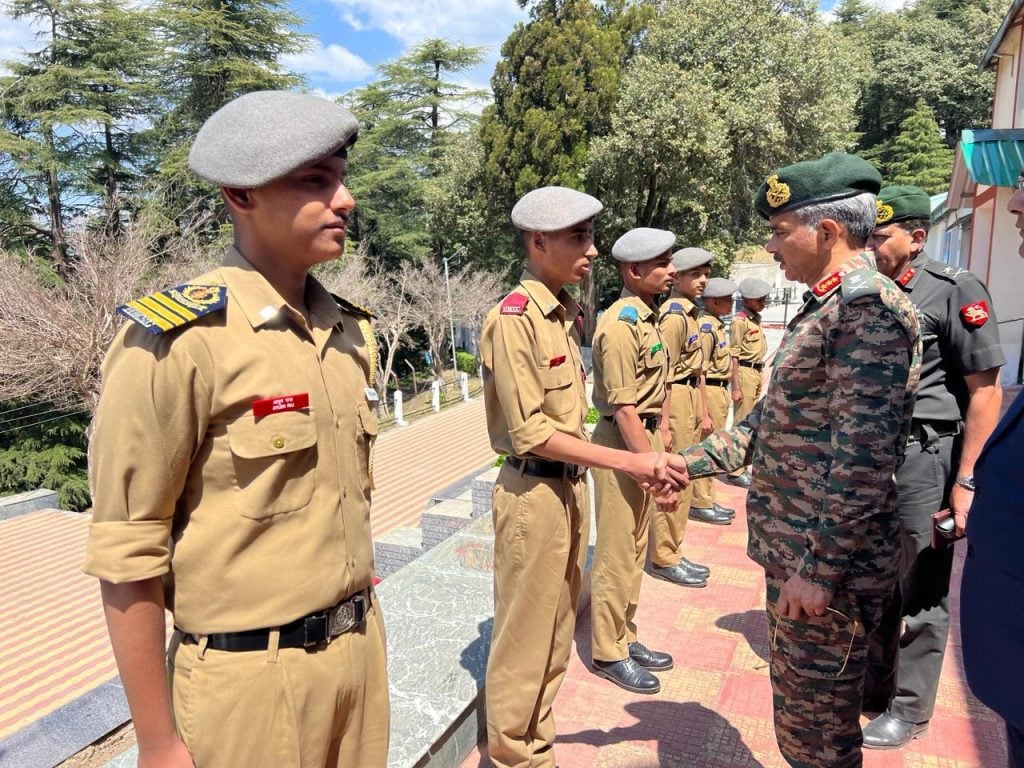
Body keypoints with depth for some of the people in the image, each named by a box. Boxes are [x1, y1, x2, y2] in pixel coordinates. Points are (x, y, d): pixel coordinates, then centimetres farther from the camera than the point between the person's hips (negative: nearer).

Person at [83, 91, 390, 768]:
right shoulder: (176, 341, -18)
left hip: (360, 653, 6)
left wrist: (365, 626, 16)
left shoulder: (352, 329, 3)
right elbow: (126, 553, -14)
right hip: (251, 674, -6)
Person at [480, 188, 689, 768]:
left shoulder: (568, 311, 7)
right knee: (526, 632, 8)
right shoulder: (515, 317, -18)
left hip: (573, 485, 8)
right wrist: (630, 463, -22)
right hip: (534, 492, -8)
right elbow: (530, 432, -21)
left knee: (559, 624, 21)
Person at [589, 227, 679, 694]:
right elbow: (624, 410, -24)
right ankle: (608, 652, 20)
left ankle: (626, 637, 34)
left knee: (635, 549, 19)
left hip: (647, 436, 10)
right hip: (623, 442, -9)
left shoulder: (648, 318, 10)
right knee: (617, 554, 3)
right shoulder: (620, 324, -20)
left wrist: (663, 430, 12)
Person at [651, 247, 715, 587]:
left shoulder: (689, 312, 15)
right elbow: (662, 373, -19)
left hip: (690, 400, 10)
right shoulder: (674, 315, -15)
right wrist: (663, 422, -21)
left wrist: (700, 413, 19)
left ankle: (671, 552, 26)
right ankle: (664, 559, 10)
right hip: (676, 401, -10)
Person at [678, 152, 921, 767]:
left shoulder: (868, 305, -19)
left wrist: (819, 569, -23)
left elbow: (864, 457, -25)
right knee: (801, 713, 25)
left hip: (826, 563, -9)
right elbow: (768, 426, 16)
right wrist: (684, 463, 11)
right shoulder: (825, 308, 14)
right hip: (796, 553, 10)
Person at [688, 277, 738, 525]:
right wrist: (703, 413, -25)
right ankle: (700, 504, 8)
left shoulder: (717, 324, 12)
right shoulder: (705, 326, -18)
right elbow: (699, 373, -23)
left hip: (720, 391, 10)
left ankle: (707, 500, 27)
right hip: (709, 392, -10)